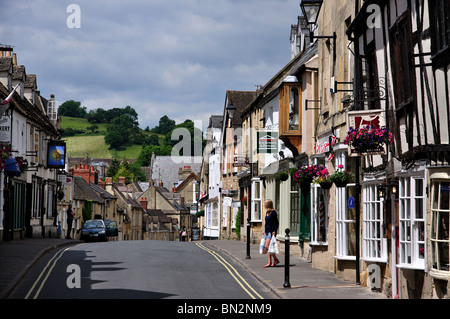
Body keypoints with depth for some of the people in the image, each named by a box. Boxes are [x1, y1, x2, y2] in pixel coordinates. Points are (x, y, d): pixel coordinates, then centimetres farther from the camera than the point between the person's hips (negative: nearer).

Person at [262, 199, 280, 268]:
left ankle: (276, 259, -2)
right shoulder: (267, 212, 15)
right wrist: (264, 231, 22)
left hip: (271, 232, -9)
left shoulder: (273, 212, -11)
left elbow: (276, 223, -13)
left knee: (267, 246, -14)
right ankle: (269, 262, 7)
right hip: (267, 231, 9)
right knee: (268, 247, 6)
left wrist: (274, 231, -21)